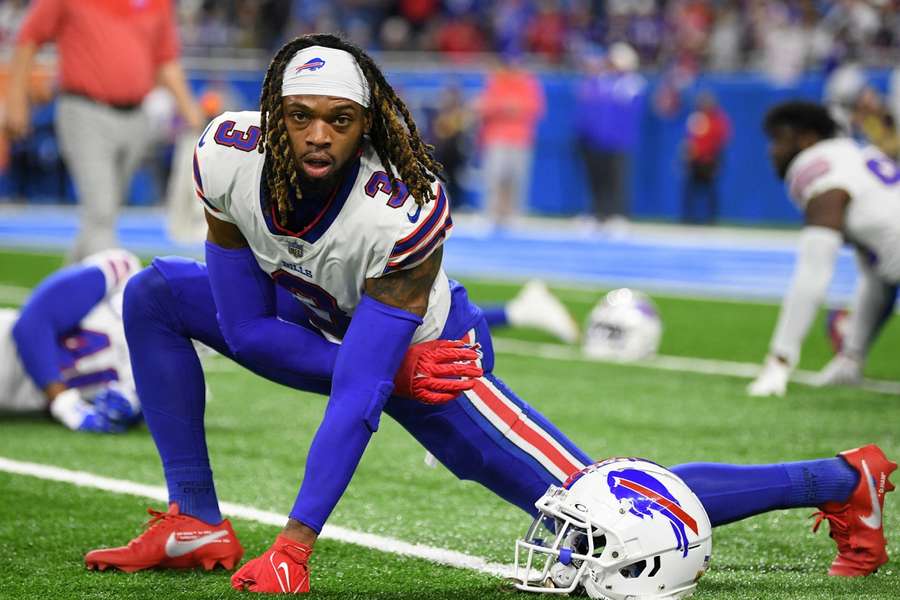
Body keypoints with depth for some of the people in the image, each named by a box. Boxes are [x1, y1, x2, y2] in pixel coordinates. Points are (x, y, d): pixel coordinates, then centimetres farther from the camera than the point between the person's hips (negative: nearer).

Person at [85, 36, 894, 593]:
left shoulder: (402, 212, -39)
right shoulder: (229, 159, -25)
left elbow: (359, 398, -37)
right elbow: (244, 328, -15)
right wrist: (355, 370, -27)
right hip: (326, 332, 6)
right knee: (155, 299, -3)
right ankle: (195, 525, 1)